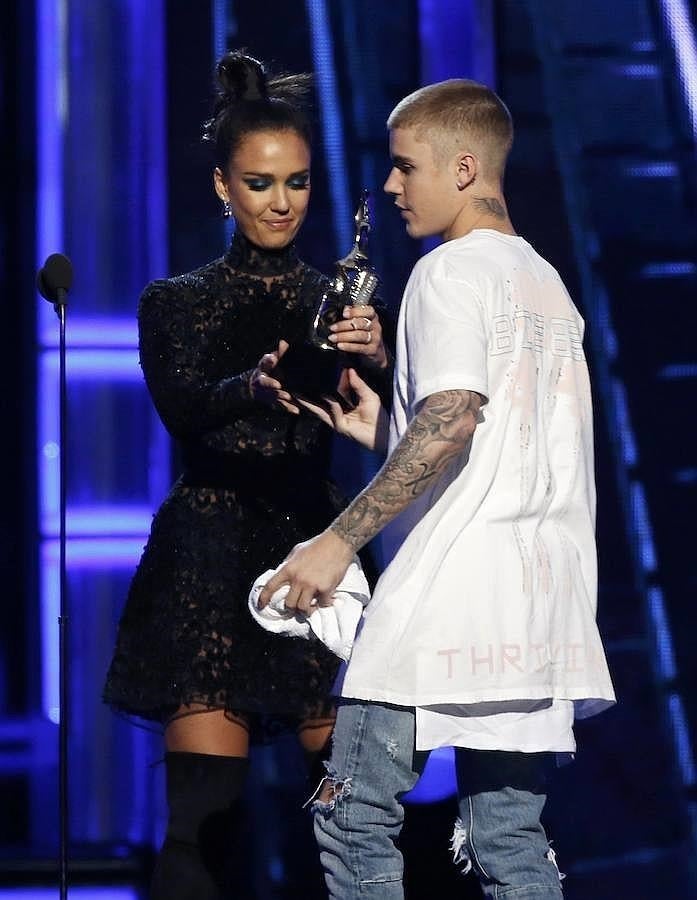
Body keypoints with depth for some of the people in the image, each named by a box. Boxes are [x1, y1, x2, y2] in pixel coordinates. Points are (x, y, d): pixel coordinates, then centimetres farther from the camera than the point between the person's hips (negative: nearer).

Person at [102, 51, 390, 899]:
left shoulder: (338, 304, 13)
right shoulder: (177, 303, 8)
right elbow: (181, 408, -11)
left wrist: (374, 361, -23)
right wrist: (254, 387, -33)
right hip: (210, 564, -2)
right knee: (202, 818, -9)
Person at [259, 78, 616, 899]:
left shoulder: (451, 271, -6)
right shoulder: (547, 284, 21)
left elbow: (452, 420, -21)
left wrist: (341, 539, -20)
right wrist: (386, 429, 20)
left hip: (448, 586, -9)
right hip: (541, 605, 9)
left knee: (355, 814, -4)